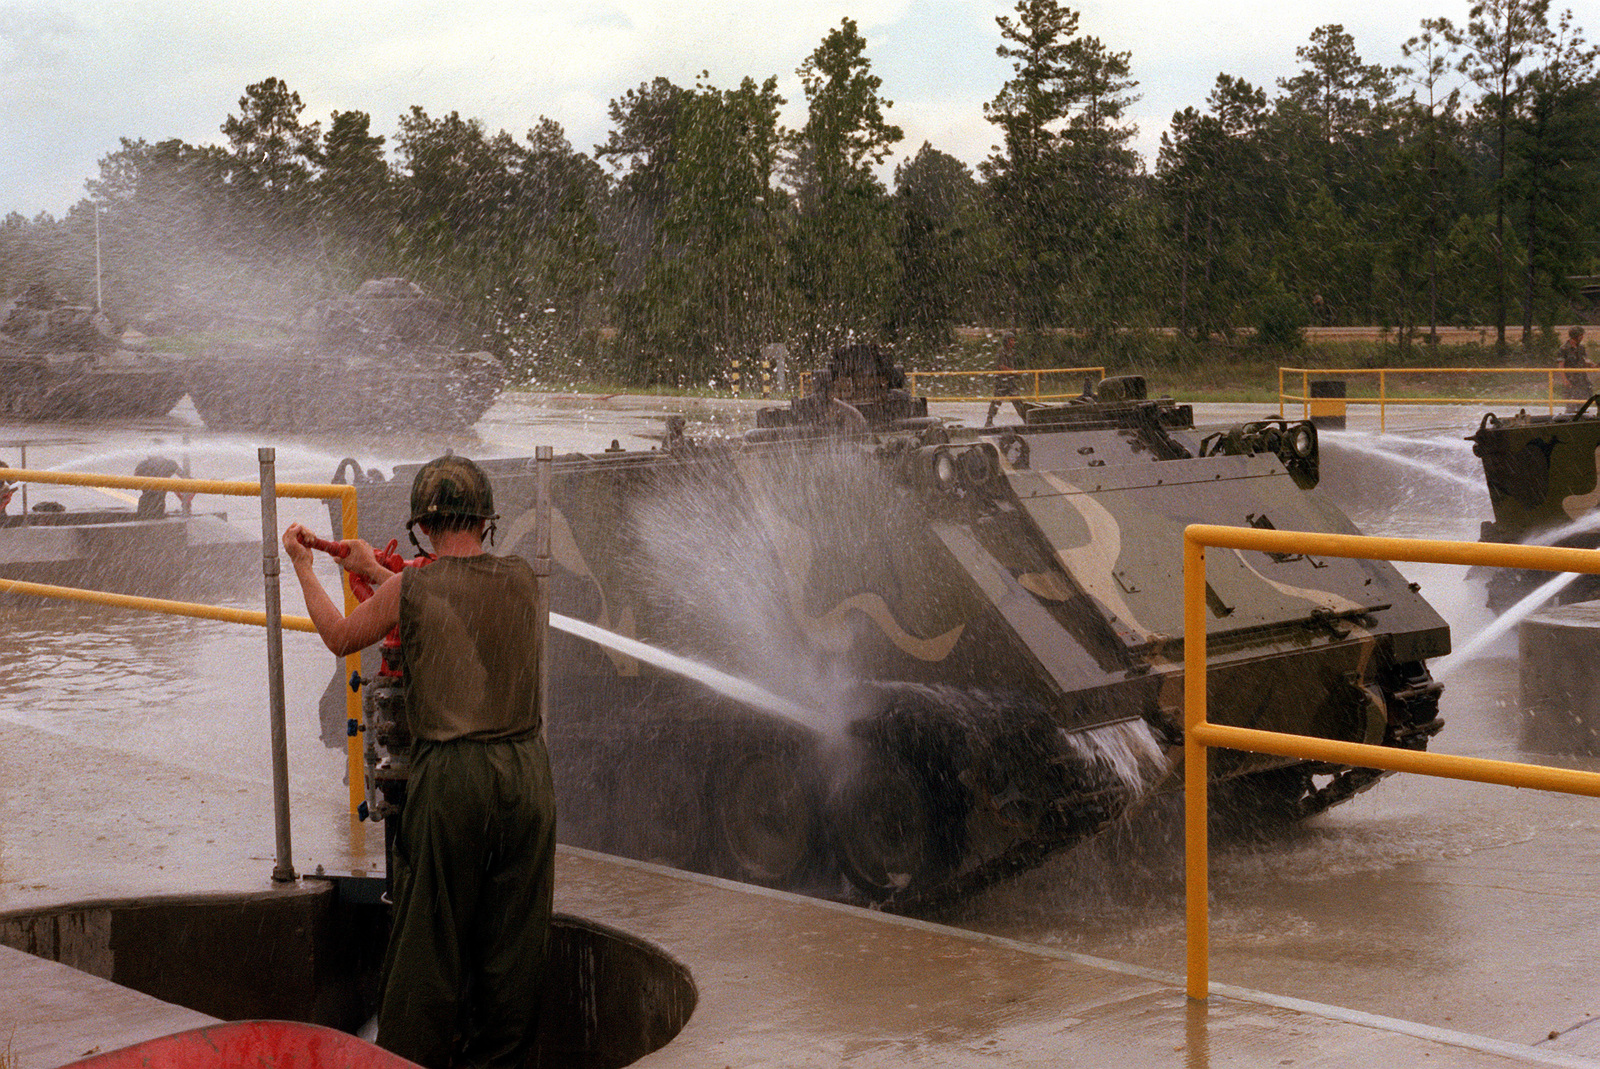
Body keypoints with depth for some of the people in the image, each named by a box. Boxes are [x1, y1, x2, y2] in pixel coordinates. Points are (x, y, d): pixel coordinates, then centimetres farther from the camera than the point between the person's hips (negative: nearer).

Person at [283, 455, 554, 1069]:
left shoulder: (409, 590, -6)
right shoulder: (519, 580, 2)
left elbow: (340, 637, 12)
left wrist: (301, 567, 25)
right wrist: (375, 571, 30)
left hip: (450, 773, -3)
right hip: (524, 767, 3)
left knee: (431, 929, 8)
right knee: (514, 932, 12)